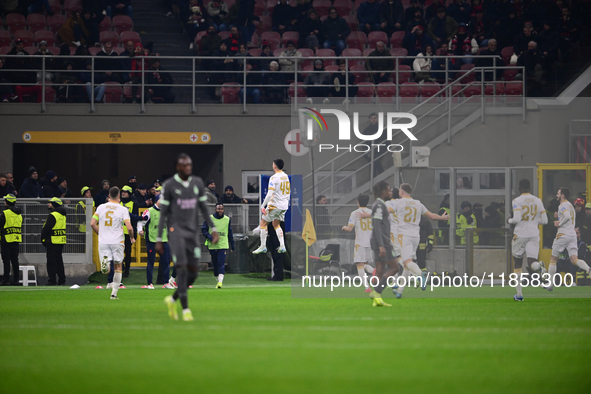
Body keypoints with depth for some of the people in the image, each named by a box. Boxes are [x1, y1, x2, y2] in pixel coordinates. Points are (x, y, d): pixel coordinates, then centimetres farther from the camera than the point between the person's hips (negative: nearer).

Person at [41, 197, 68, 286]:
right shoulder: (62, 215, 14)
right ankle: (62, 280, 15)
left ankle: (52, 281, -7)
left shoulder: (53, 215, -16)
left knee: (51, 262, -5)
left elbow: (46, 228, -16)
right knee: (59, 261, 14)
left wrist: (43, 238, -2)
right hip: (61, 241, 9)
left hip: (53, 242, -9)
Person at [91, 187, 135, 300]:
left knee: (106, 270, 2)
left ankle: (105, 261, -35)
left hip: (103, 242, 2)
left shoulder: (101, 207, 4)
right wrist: (132, 238, 8)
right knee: (118, 267, 14)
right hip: (117, 241, -1)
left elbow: (92, 223, 2)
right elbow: (129, 227, -12)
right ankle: (114, 293, 11)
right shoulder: (123, 210, -5)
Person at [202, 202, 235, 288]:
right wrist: (210, 237, -14)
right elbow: (203, 230, 4)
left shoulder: (227, 219, 7)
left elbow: (230, 233, 16)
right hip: (212, 246, 1)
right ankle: (218, 281, 22)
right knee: (215, 265, 7)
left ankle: (220, 282, -25)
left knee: (221, 264, -15)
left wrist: (232, 245, 17)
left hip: (223, 246, -1)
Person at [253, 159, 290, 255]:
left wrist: (263, 205, -17)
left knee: (263, 223, 5)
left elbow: (270, 194, -22)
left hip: (275, 205, -8)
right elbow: (289, 192, 16)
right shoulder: (286, 177, 8)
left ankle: (263, 247, 3)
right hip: (284, 205, 8)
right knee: (276, 225, 20)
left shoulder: (274, 178, -16)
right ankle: (282, 246, 8)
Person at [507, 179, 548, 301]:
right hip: (534, 235, 2)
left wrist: (509, 221, 4)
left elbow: (517, 219, -17)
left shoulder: (517, 201, -6)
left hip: (520, 235, -2)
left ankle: (519, 294, 13)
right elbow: (544, 221, 8)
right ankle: (539, 267, -44)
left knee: (518, 265, 11)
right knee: (531, 262, -5)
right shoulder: (538, 201, 8)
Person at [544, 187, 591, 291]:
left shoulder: (563, 205, -8)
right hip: (572, 235, 8)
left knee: (553, 259, 6)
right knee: (574, 260, -5)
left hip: (563, 234, -8)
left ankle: (550, 284, 9)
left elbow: (567, 217, -26)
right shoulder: (570, 205, 22)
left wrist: (559, 224, -11)